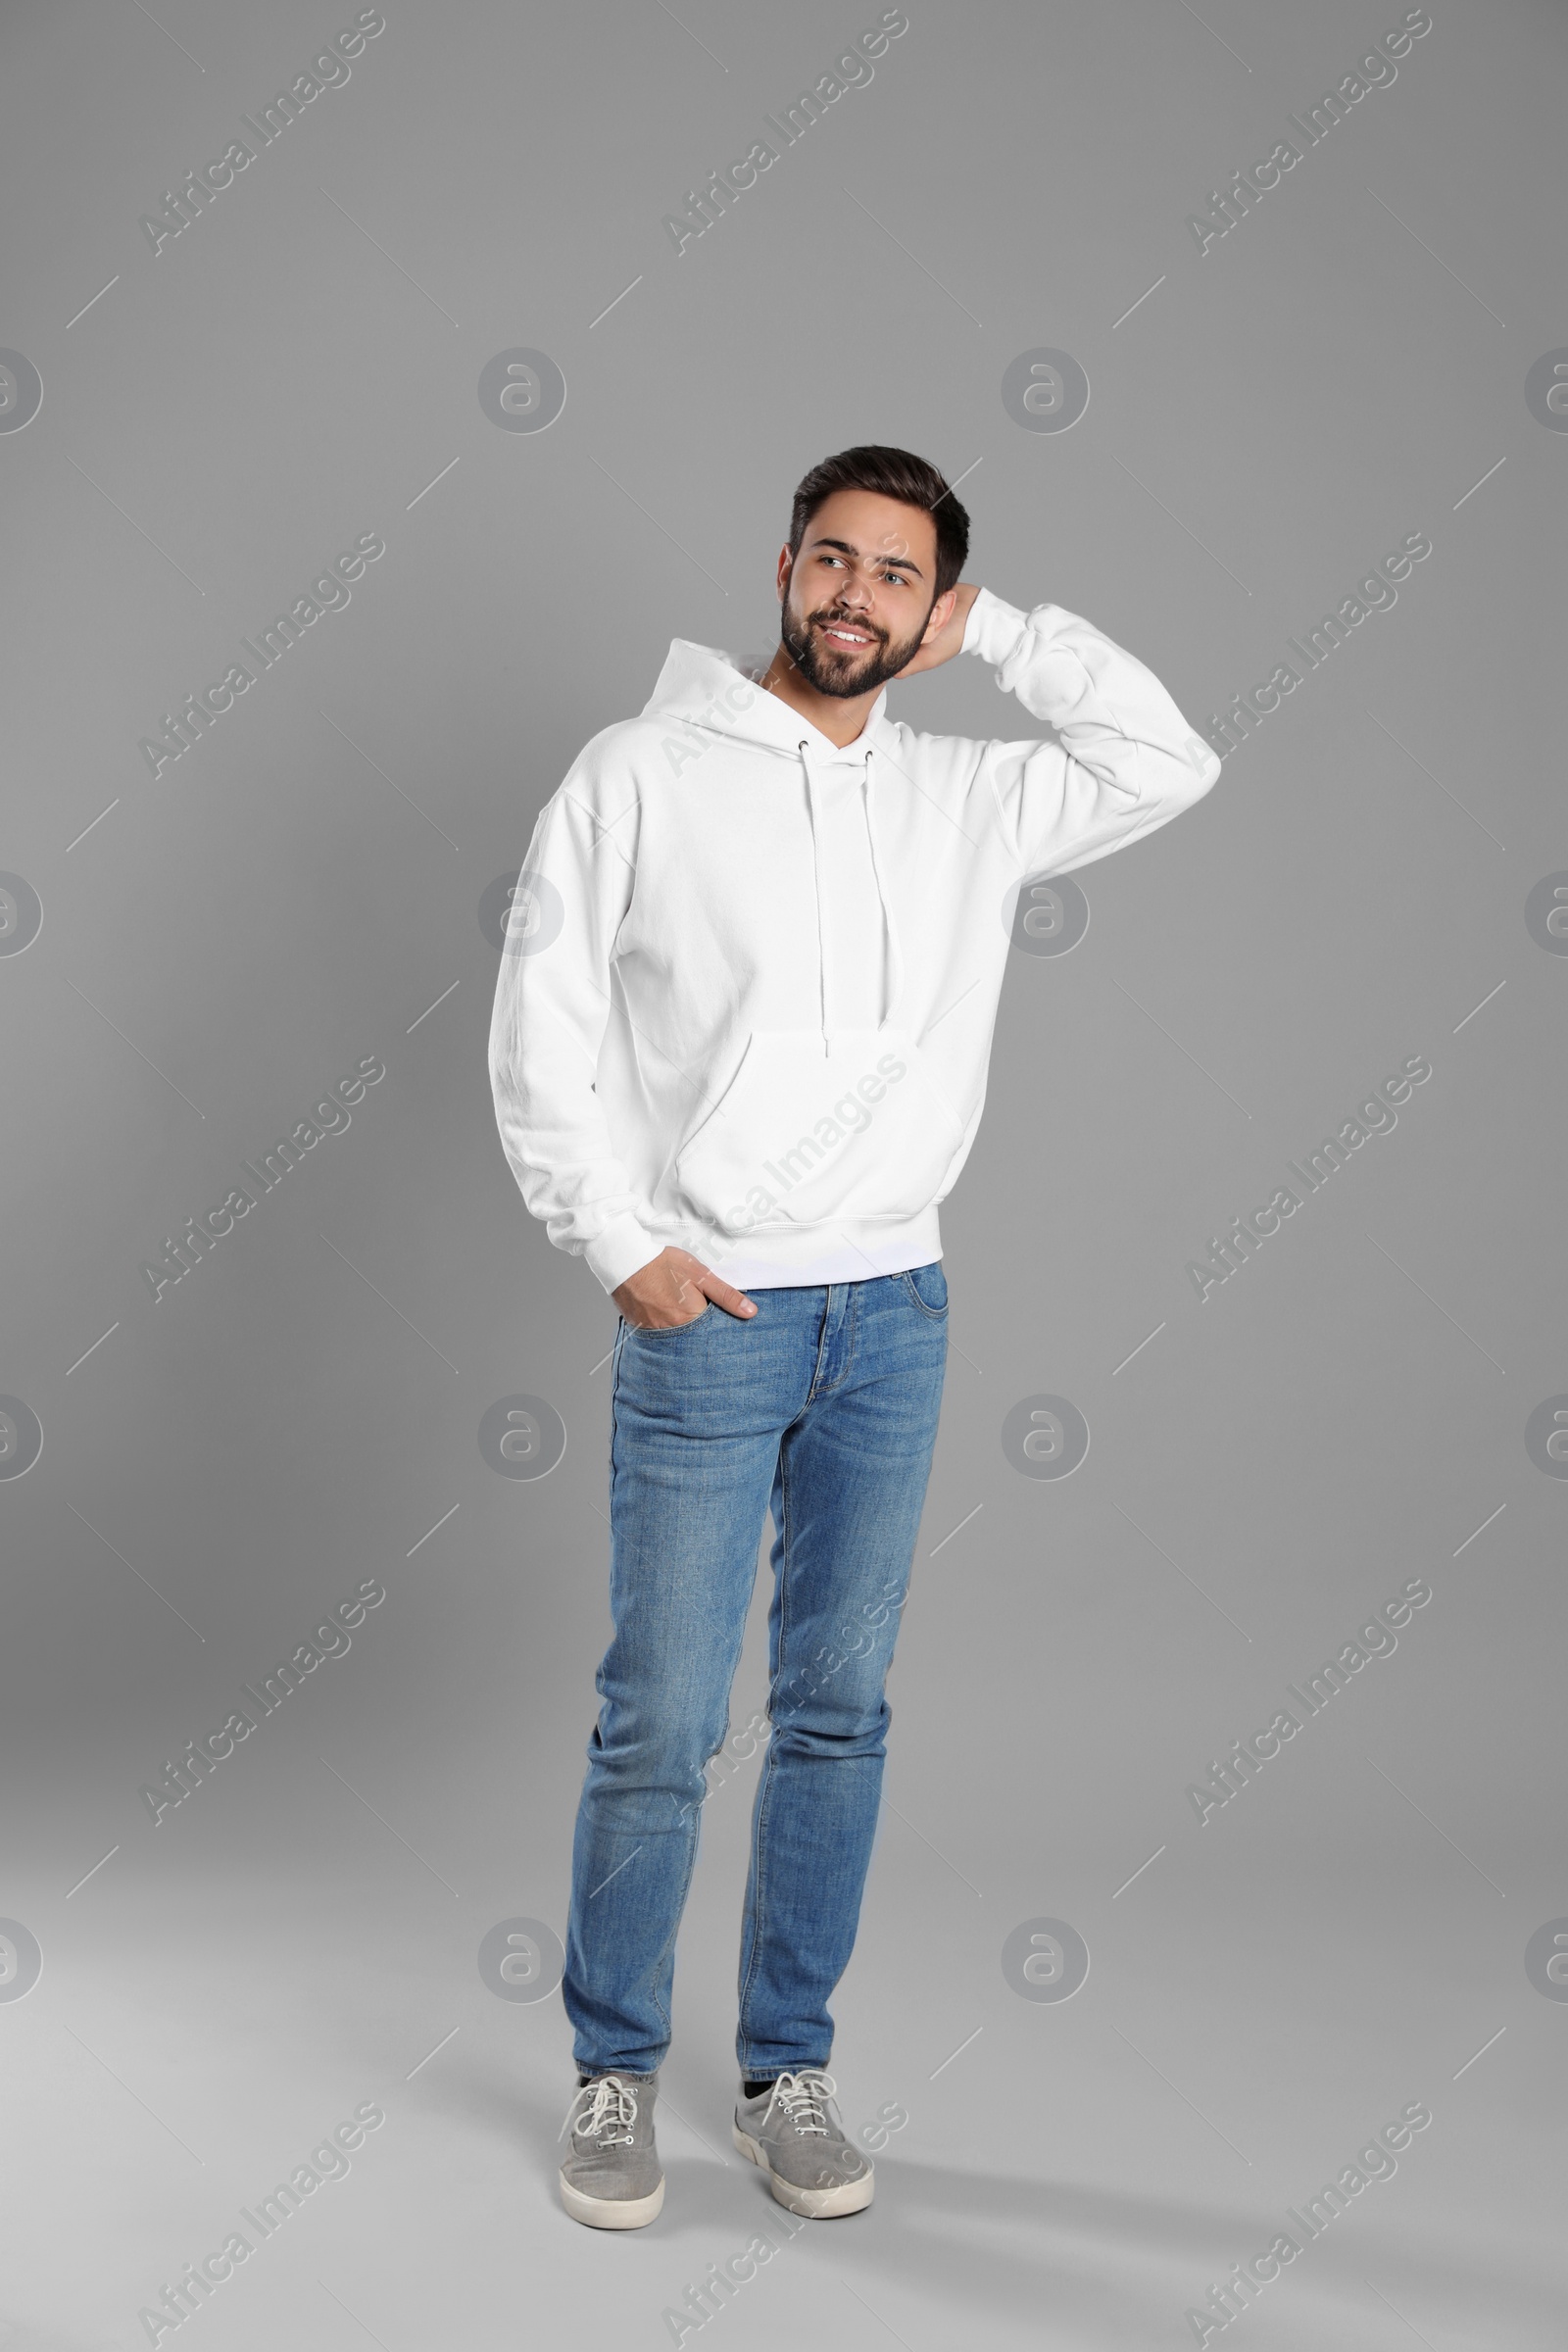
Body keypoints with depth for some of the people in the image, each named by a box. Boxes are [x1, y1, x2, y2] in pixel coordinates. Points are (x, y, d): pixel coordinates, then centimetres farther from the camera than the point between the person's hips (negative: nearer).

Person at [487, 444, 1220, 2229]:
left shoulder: (965, 799, 9)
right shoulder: (643, 772, -2)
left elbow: (1168, 764, 10)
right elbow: (541, 1028, -3)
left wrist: (994, 633, 6)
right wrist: (624, 1246, -9)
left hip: (895, 1313, 4)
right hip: (703, 1318, -3)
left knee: (840, 1715, 10)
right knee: (660, 1727, 1)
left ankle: (787, 2072, 25)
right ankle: (615, 2075, 20)